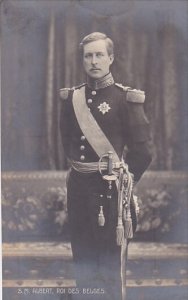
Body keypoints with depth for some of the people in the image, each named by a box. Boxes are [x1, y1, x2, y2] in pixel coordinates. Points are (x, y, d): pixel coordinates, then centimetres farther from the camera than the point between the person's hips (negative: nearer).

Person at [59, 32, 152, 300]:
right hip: (78, 189, 5)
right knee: (82, 260, 15)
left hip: (110, 190, -5)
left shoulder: (126, 99, -7)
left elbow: (142, 150, -7)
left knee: (112, 265, 3)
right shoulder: (72, 98, 8)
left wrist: (123, 180, -1)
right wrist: (80, 171, 14)